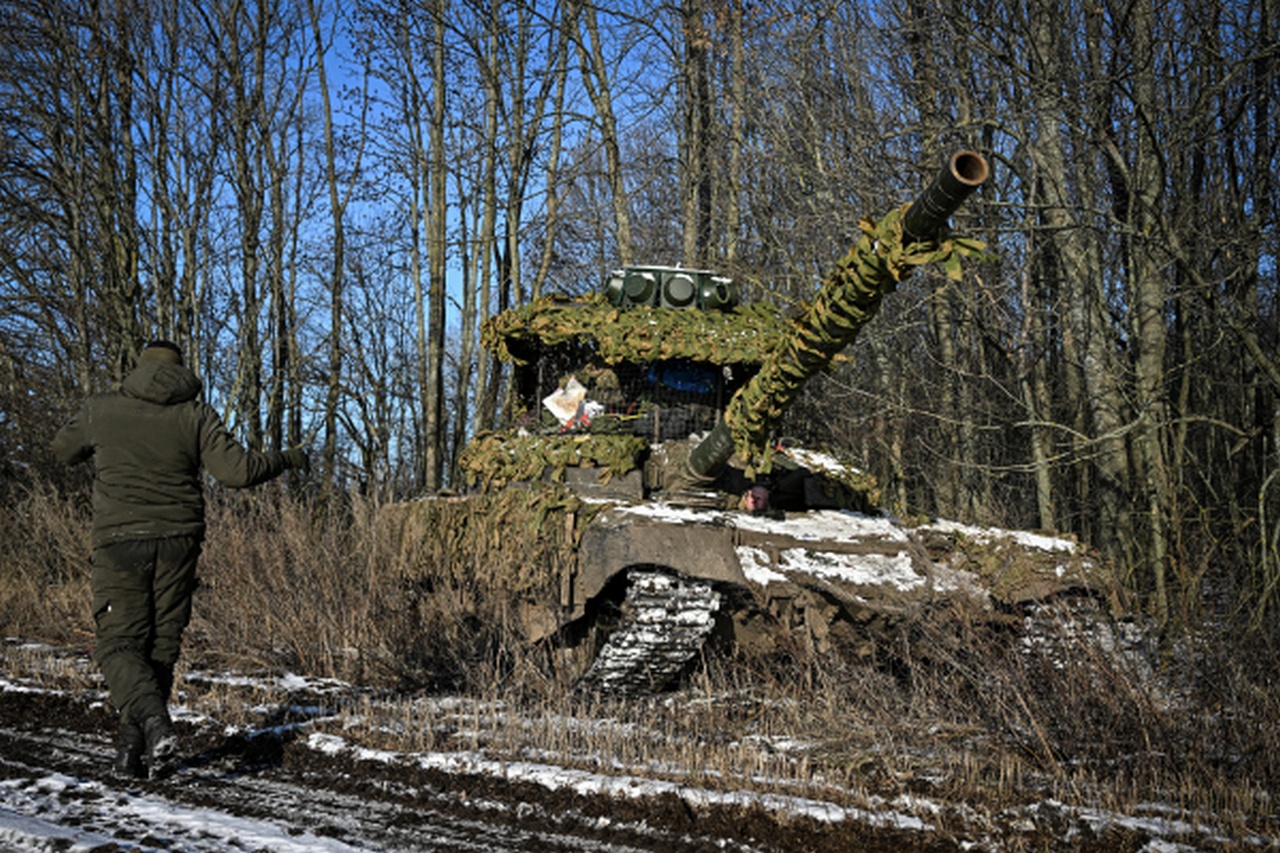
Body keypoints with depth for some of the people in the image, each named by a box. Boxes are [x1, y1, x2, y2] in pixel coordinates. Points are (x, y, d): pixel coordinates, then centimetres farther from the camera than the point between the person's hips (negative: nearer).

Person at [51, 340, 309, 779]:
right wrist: (286, 459, 8)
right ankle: (133, 749, 14)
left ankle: (154, 721, -25)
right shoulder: (196, 414, 0)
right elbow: (237, 470, -8)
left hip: (121, 540, -1)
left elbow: (64, 449, 19)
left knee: (119, 644, 1)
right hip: (178, 541, 2)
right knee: (161, 644, 11)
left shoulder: (101, 409, 2)